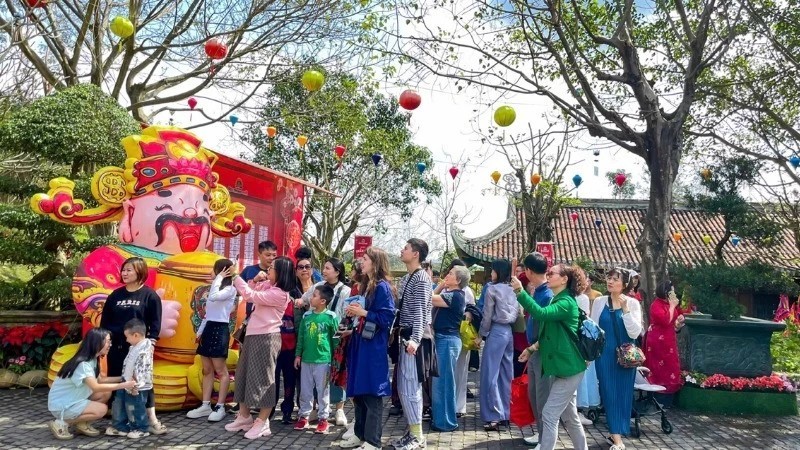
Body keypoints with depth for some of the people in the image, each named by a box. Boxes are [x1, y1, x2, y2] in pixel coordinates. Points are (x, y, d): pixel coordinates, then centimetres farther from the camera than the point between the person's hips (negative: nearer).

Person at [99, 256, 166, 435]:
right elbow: (104, 321, 13)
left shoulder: (149, 295, -5)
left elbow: (155, 323, -5)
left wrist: (150, 342, -12)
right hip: (116, 347, 5)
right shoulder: (115, 295, 9)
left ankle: (152, 420, 0)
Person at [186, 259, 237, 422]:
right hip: (209, 329, 9)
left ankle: (220, 407, 3)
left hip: (220, 329, -9)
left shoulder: (230, 289, -10)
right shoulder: (216, 288, 18)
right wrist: (200, 330, 15)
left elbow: (213, 297, -30)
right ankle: (205, 405, 16)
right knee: (207, 370, 10)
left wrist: (219, 278, -18)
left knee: (220, 371, -3)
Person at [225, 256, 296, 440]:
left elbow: (250, 296, -24)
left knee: (262, 378, -2)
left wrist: (237, 279, -11)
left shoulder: (280, 294, -19)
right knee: (244, 375, 15)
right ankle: (244, 417, 28)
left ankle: (262, 422, 8)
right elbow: (249, 294, 16)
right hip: (253, 335, 10)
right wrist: (254, 280, 0)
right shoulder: (266, 285, 8)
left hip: (267, 338, -10)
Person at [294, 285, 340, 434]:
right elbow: (301, 336, 10)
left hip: (323, 360, -4)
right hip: (306, 359, 4)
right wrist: (298, 355, 9)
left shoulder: (331, 317, -10)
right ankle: (303, 416, 25)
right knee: (305, 390, 13)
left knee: (323, 391, 5)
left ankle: (323, 419, 15)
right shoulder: (306, 316, 3)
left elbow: (335, 337, -4)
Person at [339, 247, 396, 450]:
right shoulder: (366, 286, 15)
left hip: (374, 347, -9)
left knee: (372, 394, -2)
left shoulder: (382, 287, -12)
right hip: (360, 343, 9)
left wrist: (363, 313, -17)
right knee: (358, 392, 15)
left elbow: (387, 317, -18)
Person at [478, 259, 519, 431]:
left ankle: (494, 417, -4)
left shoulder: (492, 289, -8)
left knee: (490, 374, -3)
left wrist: (481, 334, 3)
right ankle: (504, 414, 17)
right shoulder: (512, 290, 11)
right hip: (509, 332, 8)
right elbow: (516, 314, 11)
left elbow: (487, 315, -7)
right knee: (505, 374, 11)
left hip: (496, 332, -7)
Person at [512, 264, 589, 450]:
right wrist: (535, 346, 11)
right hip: (563, 367, 10)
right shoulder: (557, 300, 14)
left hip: (568, 368, -10)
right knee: (569, 415, 18)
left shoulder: (566, 302, -17)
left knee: (549, 414, -8)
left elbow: (541, 313, -35)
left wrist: (520, 292, -41)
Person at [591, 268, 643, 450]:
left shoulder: (633, 303, -3)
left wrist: (625, 309, -19)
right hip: (604, 354, 0)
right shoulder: (599, 302, 0)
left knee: (623, 393, 7)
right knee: (609, 392, 1)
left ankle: (617, 432, 21)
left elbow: (634, 333, -11)